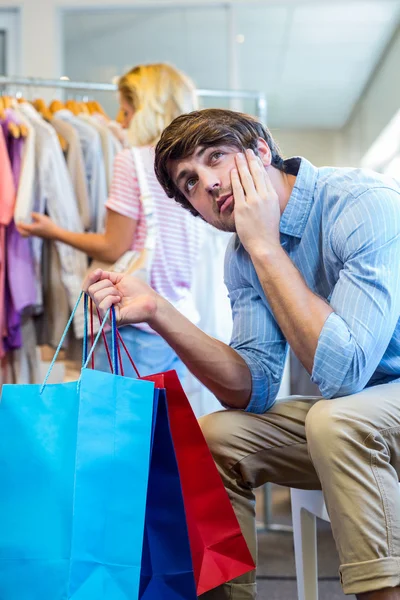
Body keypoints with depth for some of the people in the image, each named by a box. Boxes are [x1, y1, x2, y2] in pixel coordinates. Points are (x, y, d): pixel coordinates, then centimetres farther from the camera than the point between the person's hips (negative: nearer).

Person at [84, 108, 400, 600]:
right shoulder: (243, 256, 0)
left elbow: (342, 370, -32)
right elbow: (255, 389, -7)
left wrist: (265, 245, -26)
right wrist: (156, 311, -18)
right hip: (350, 408, 7)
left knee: (335, 420, -33)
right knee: (215, 437, -3)